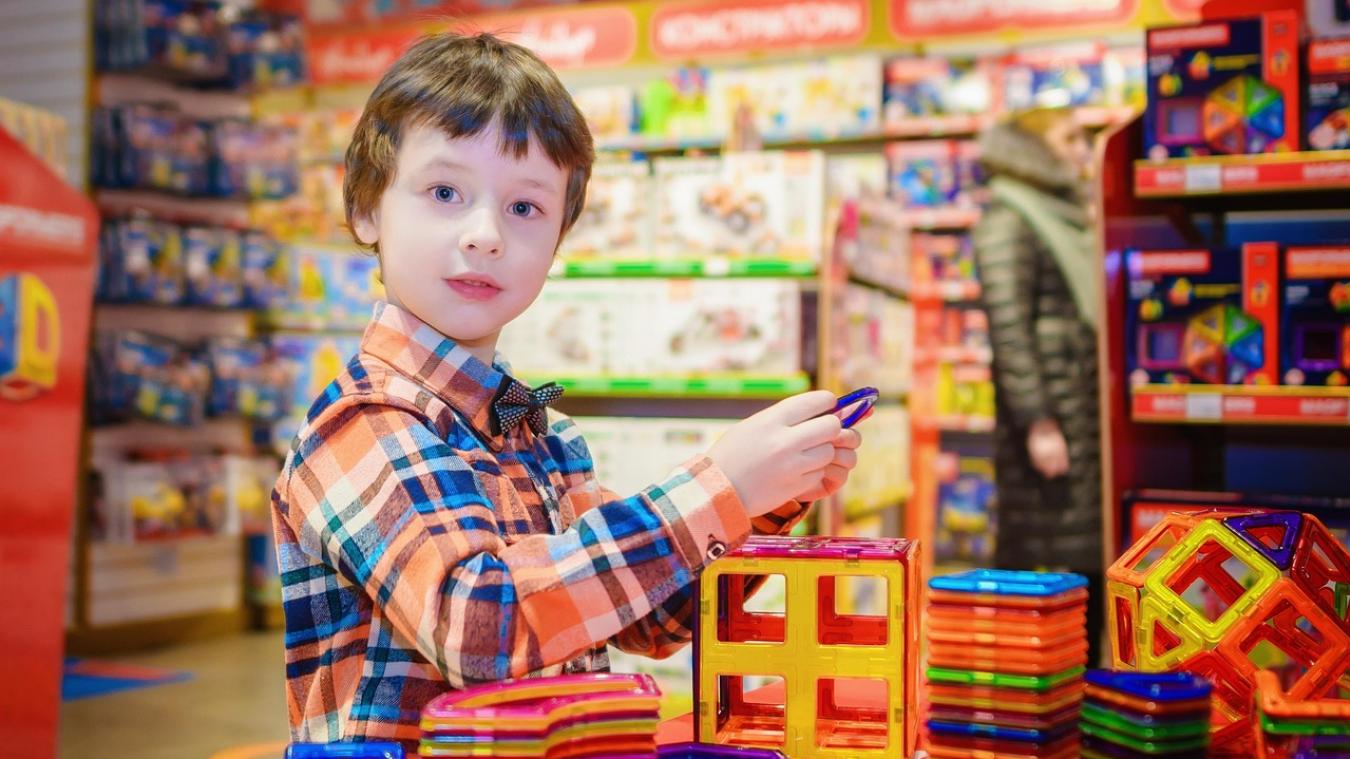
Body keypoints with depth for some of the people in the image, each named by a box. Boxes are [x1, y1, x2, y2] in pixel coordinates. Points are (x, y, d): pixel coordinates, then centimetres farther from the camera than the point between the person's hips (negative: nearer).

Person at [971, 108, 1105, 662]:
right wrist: (1038, 423, -20)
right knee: (1026, 554, -5)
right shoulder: (1008, 221, -6)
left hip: (1088, 414, 9)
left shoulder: (1069, 218, 21)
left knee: (1091, 556, 8)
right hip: (1048, 413, -8)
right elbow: (1008, 327, -14)